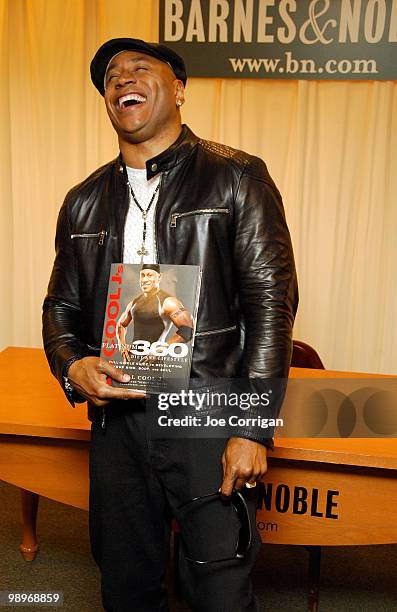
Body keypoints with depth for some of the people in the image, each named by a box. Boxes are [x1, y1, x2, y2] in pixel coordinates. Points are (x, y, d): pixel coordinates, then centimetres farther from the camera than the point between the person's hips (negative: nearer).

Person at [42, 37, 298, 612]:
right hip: (115, 419, 5)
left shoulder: (237, 177, -2)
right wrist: (72, 367, -6)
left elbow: (272, 301, -8)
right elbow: (61, 306, 16)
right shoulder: (83, 202, 12)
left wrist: (253, 429, -13)